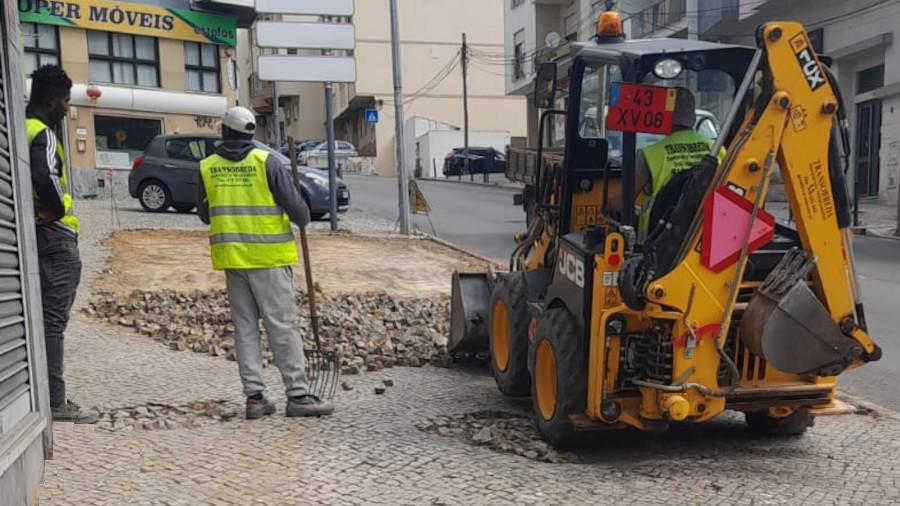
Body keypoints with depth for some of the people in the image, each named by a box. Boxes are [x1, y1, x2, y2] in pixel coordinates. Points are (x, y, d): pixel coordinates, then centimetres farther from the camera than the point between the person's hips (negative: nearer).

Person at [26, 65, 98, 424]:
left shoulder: (22, 130, 15)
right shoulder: (42, 133, -13)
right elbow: (45, 178, -30)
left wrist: (42, 208, 9)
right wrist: (59, 209, -14)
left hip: (34, 233, 9)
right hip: (54, 235, -9)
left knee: (44, 317, 14)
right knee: (53, 319, -7)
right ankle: (54, 402, -3)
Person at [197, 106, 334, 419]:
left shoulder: (207, 167, 5)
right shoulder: (266, 162, -8)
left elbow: (204, 215, 15)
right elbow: (296, 206, -8)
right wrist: (303, 219, 14)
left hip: (231, 256, 4)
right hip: (268, 256, -4)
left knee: (245, 328, 10)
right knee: (282, 326, -1)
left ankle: (254, 396, 10)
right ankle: (298, 395, 1)